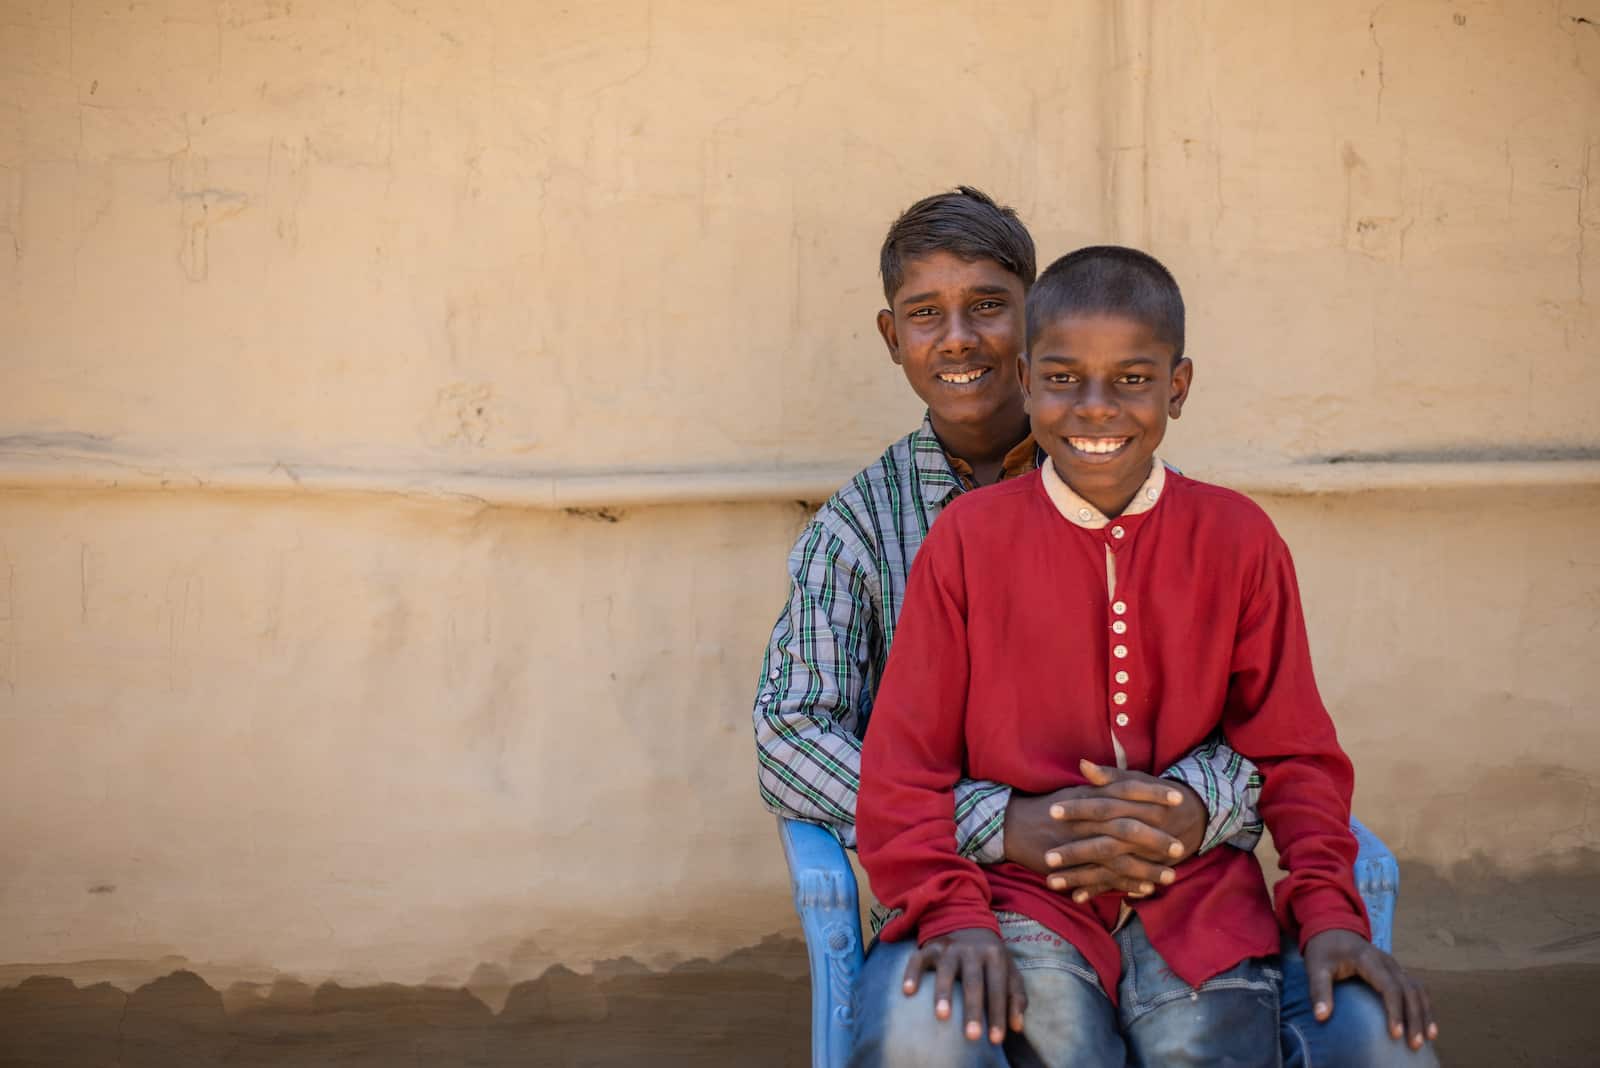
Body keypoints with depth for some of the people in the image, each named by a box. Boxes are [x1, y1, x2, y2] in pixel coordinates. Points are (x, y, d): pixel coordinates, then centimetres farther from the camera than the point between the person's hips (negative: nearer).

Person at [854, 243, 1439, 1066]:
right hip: (1025, 899, 0)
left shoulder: (1238, 540, 7)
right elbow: (904, 770, 1)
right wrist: (956, 914, -14)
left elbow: (1295, 756, 10)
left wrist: (1328, 911, -5)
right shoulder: (967, 538, 2)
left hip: (1199, 908, 1)